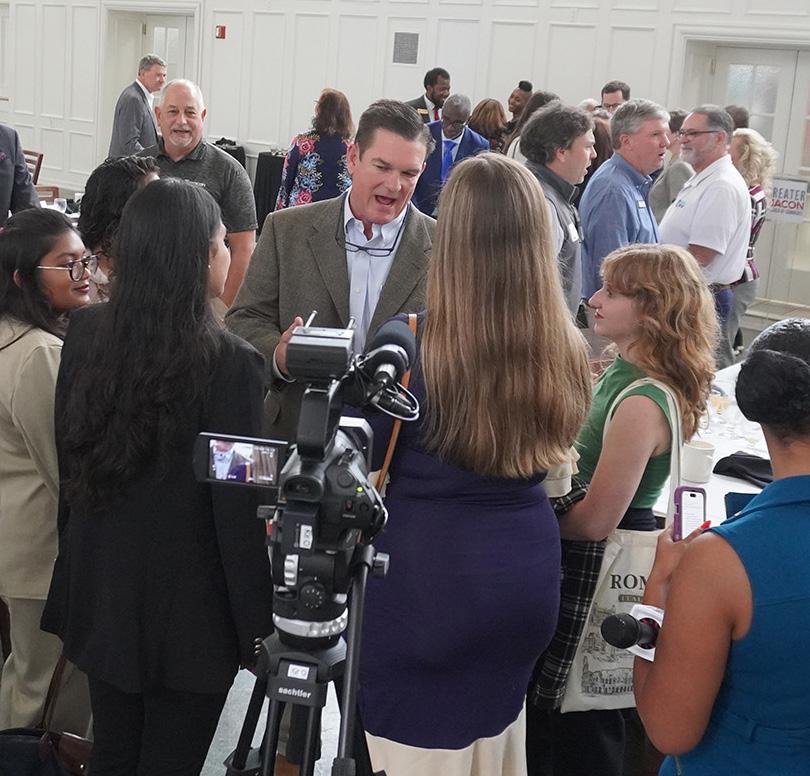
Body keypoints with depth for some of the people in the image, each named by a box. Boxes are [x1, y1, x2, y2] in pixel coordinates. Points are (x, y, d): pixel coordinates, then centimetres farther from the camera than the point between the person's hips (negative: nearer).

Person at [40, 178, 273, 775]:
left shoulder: (86, 333, -5)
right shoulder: (228, 362, -21)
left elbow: (70, 458, 6)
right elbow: (238, 509, -18)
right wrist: (257, 628, -7)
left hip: (98, 590, 6)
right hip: (186, 605, -5)